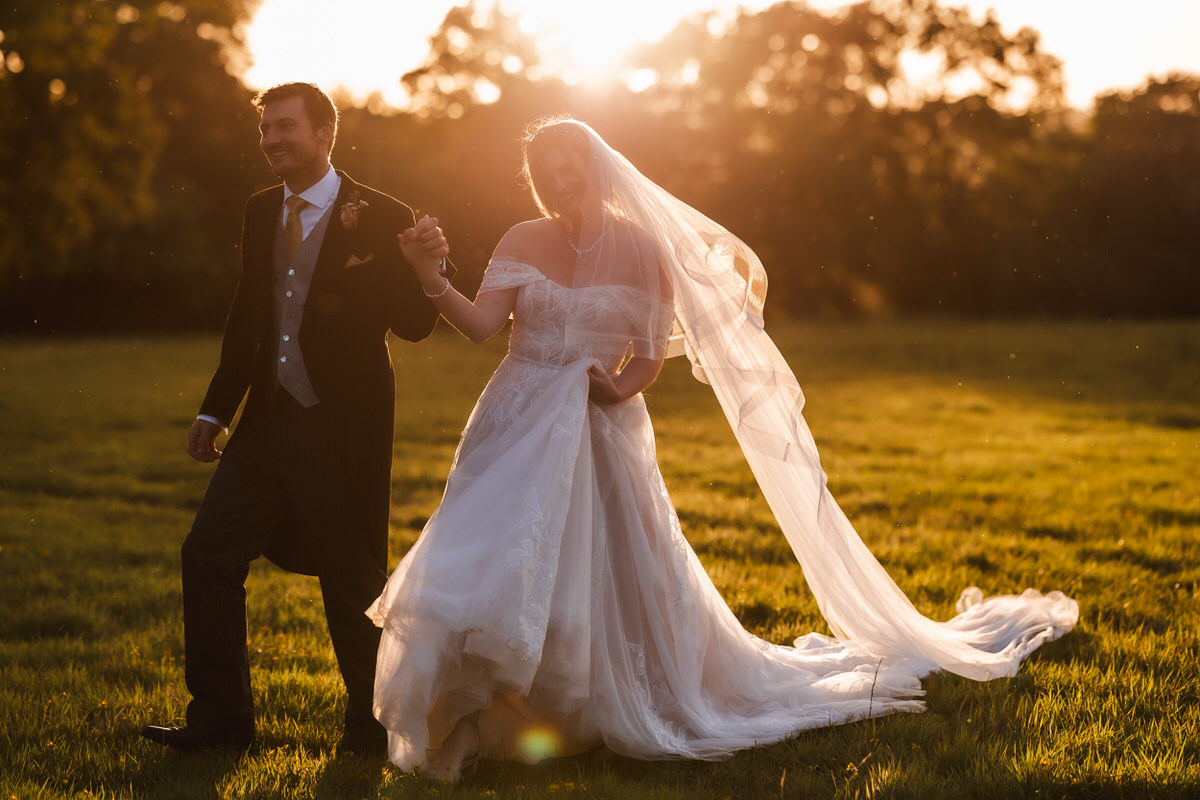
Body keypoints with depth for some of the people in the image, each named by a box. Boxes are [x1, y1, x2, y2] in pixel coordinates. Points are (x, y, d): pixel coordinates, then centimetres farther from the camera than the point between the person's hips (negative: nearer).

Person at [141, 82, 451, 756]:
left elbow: (415, 326, -9)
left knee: (353, 577, 2)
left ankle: (372, 727, 21)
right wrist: (217, 409, 20)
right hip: (270, 421, 6)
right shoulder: (261, 212, 9)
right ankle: (222, 720, 17)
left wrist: (428, 268, -29)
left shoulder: (382, 218, -8)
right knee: (209, 553, 5)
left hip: (344, 428, -6)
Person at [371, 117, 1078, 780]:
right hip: (518, 431, 1)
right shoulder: (522, 244, 2)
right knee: (498, 572, -6)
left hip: (603, 433, -1)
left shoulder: (641, 248, -2)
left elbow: (654, 352, 1)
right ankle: (478, 724, 7)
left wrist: (620, 387, -19)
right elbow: (483, 323, -8)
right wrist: (435, 285, -26)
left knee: (606, 578, 1)